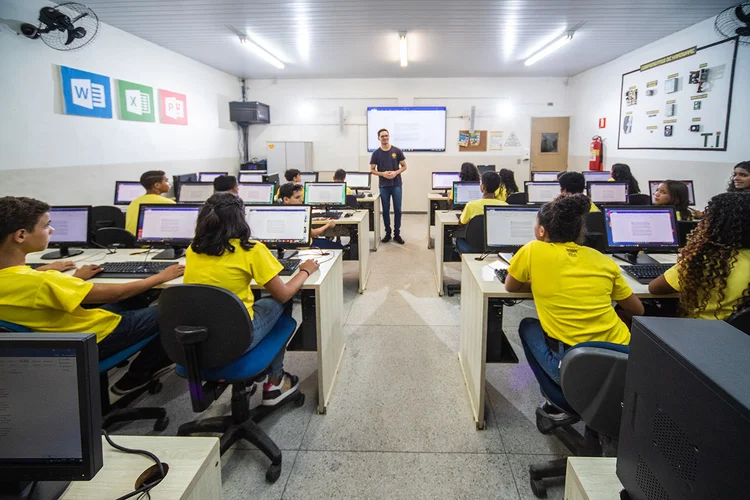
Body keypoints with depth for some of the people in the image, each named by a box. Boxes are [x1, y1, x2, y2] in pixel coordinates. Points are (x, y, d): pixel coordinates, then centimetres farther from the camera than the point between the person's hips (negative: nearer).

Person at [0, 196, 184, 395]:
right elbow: (113, 294, -27)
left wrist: (75, 279, 16)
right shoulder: (40, 282, -36)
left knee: (130, 300, 25)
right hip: (94, 342, -9)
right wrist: (162, 277, -14)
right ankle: (138, 375, 18)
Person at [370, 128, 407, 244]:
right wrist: (382, 174, -14)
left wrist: (396, 172, -14)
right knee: (386, 210, 7)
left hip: (396, 185, 0)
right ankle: (388, 233, 17)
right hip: (383, 186, 1)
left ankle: (397, 234, 10)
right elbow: (372, 170, 4)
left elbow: (404, 166, 5)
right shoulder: (376, 153, 2)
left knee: (397, 210, 1)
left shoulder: (397, 151, 0)